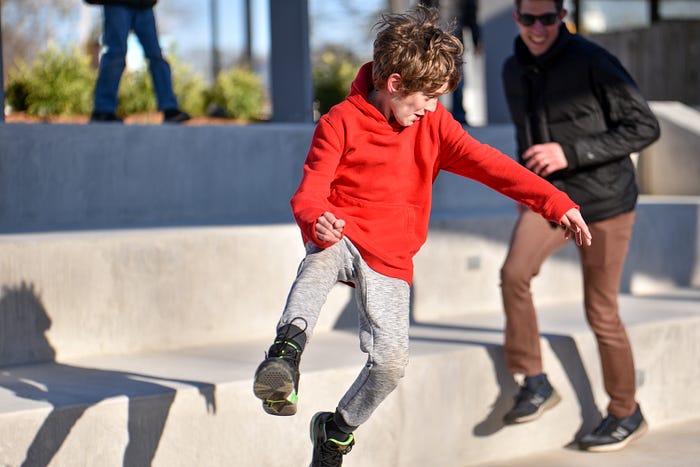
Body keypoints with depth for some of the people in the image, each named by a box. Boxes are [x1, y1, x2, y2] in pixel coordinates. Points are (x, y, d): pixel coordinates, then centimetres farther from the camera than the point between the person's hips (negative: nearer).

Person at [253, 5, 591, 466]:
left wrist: (556, 202, -18)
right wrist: (317, 221, -41)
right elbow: (310, 192, -15)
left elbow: (487, 163, -6)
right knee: (323, 255, -41)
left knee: (393, 359, -12)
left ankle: (338, 430, 13)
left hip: (390, 259, 3)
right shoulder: (341, 122, -9)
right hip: (340, 238, -3)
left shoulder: (434, 124, 2)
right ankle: (288, 348, -48)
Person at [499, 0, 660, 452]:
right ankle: (535, 383, -6)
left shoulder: (592, 62, -15)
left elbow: (645, 126, -16)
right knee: (514, 273, -22)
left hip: (604, 200, -4)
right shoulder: (514, 70, 5)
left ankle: (626, 414, 23)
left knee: (601, 312, 3)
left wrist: (570, 154, -22)